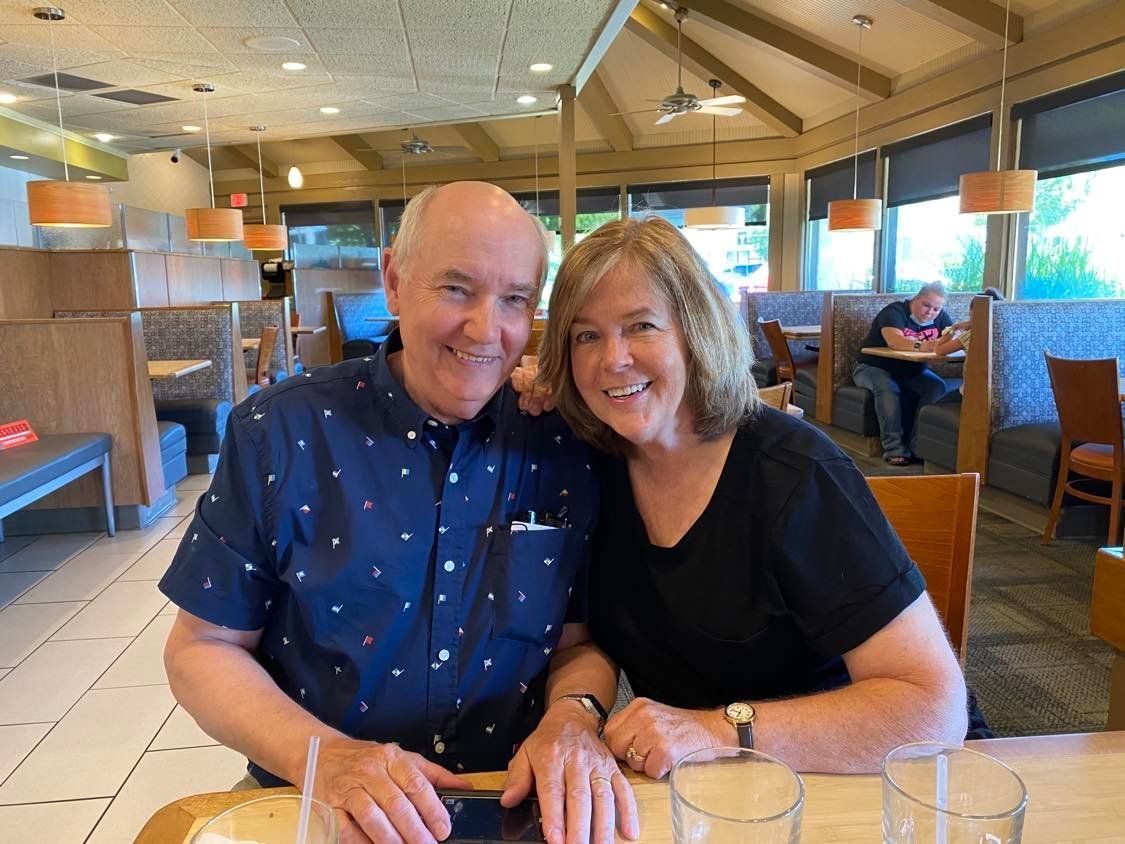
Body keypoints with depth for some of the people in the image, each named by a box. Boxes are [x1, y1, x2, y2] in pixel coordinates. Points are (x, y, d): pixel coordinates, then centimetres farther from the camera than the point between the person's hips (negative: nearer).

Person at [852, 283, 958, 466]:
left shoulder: (940, 317, 3)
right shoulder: (895, 311, -17)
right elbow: (894, 340, -34)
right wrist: (921, 346, -49)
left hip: (911, 372, 5)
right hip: (873, 367, -5)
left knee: (938, 386, -21)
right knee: (887, 388, -36)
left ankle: (916, 445, -21)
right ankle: (894, 448, -34)